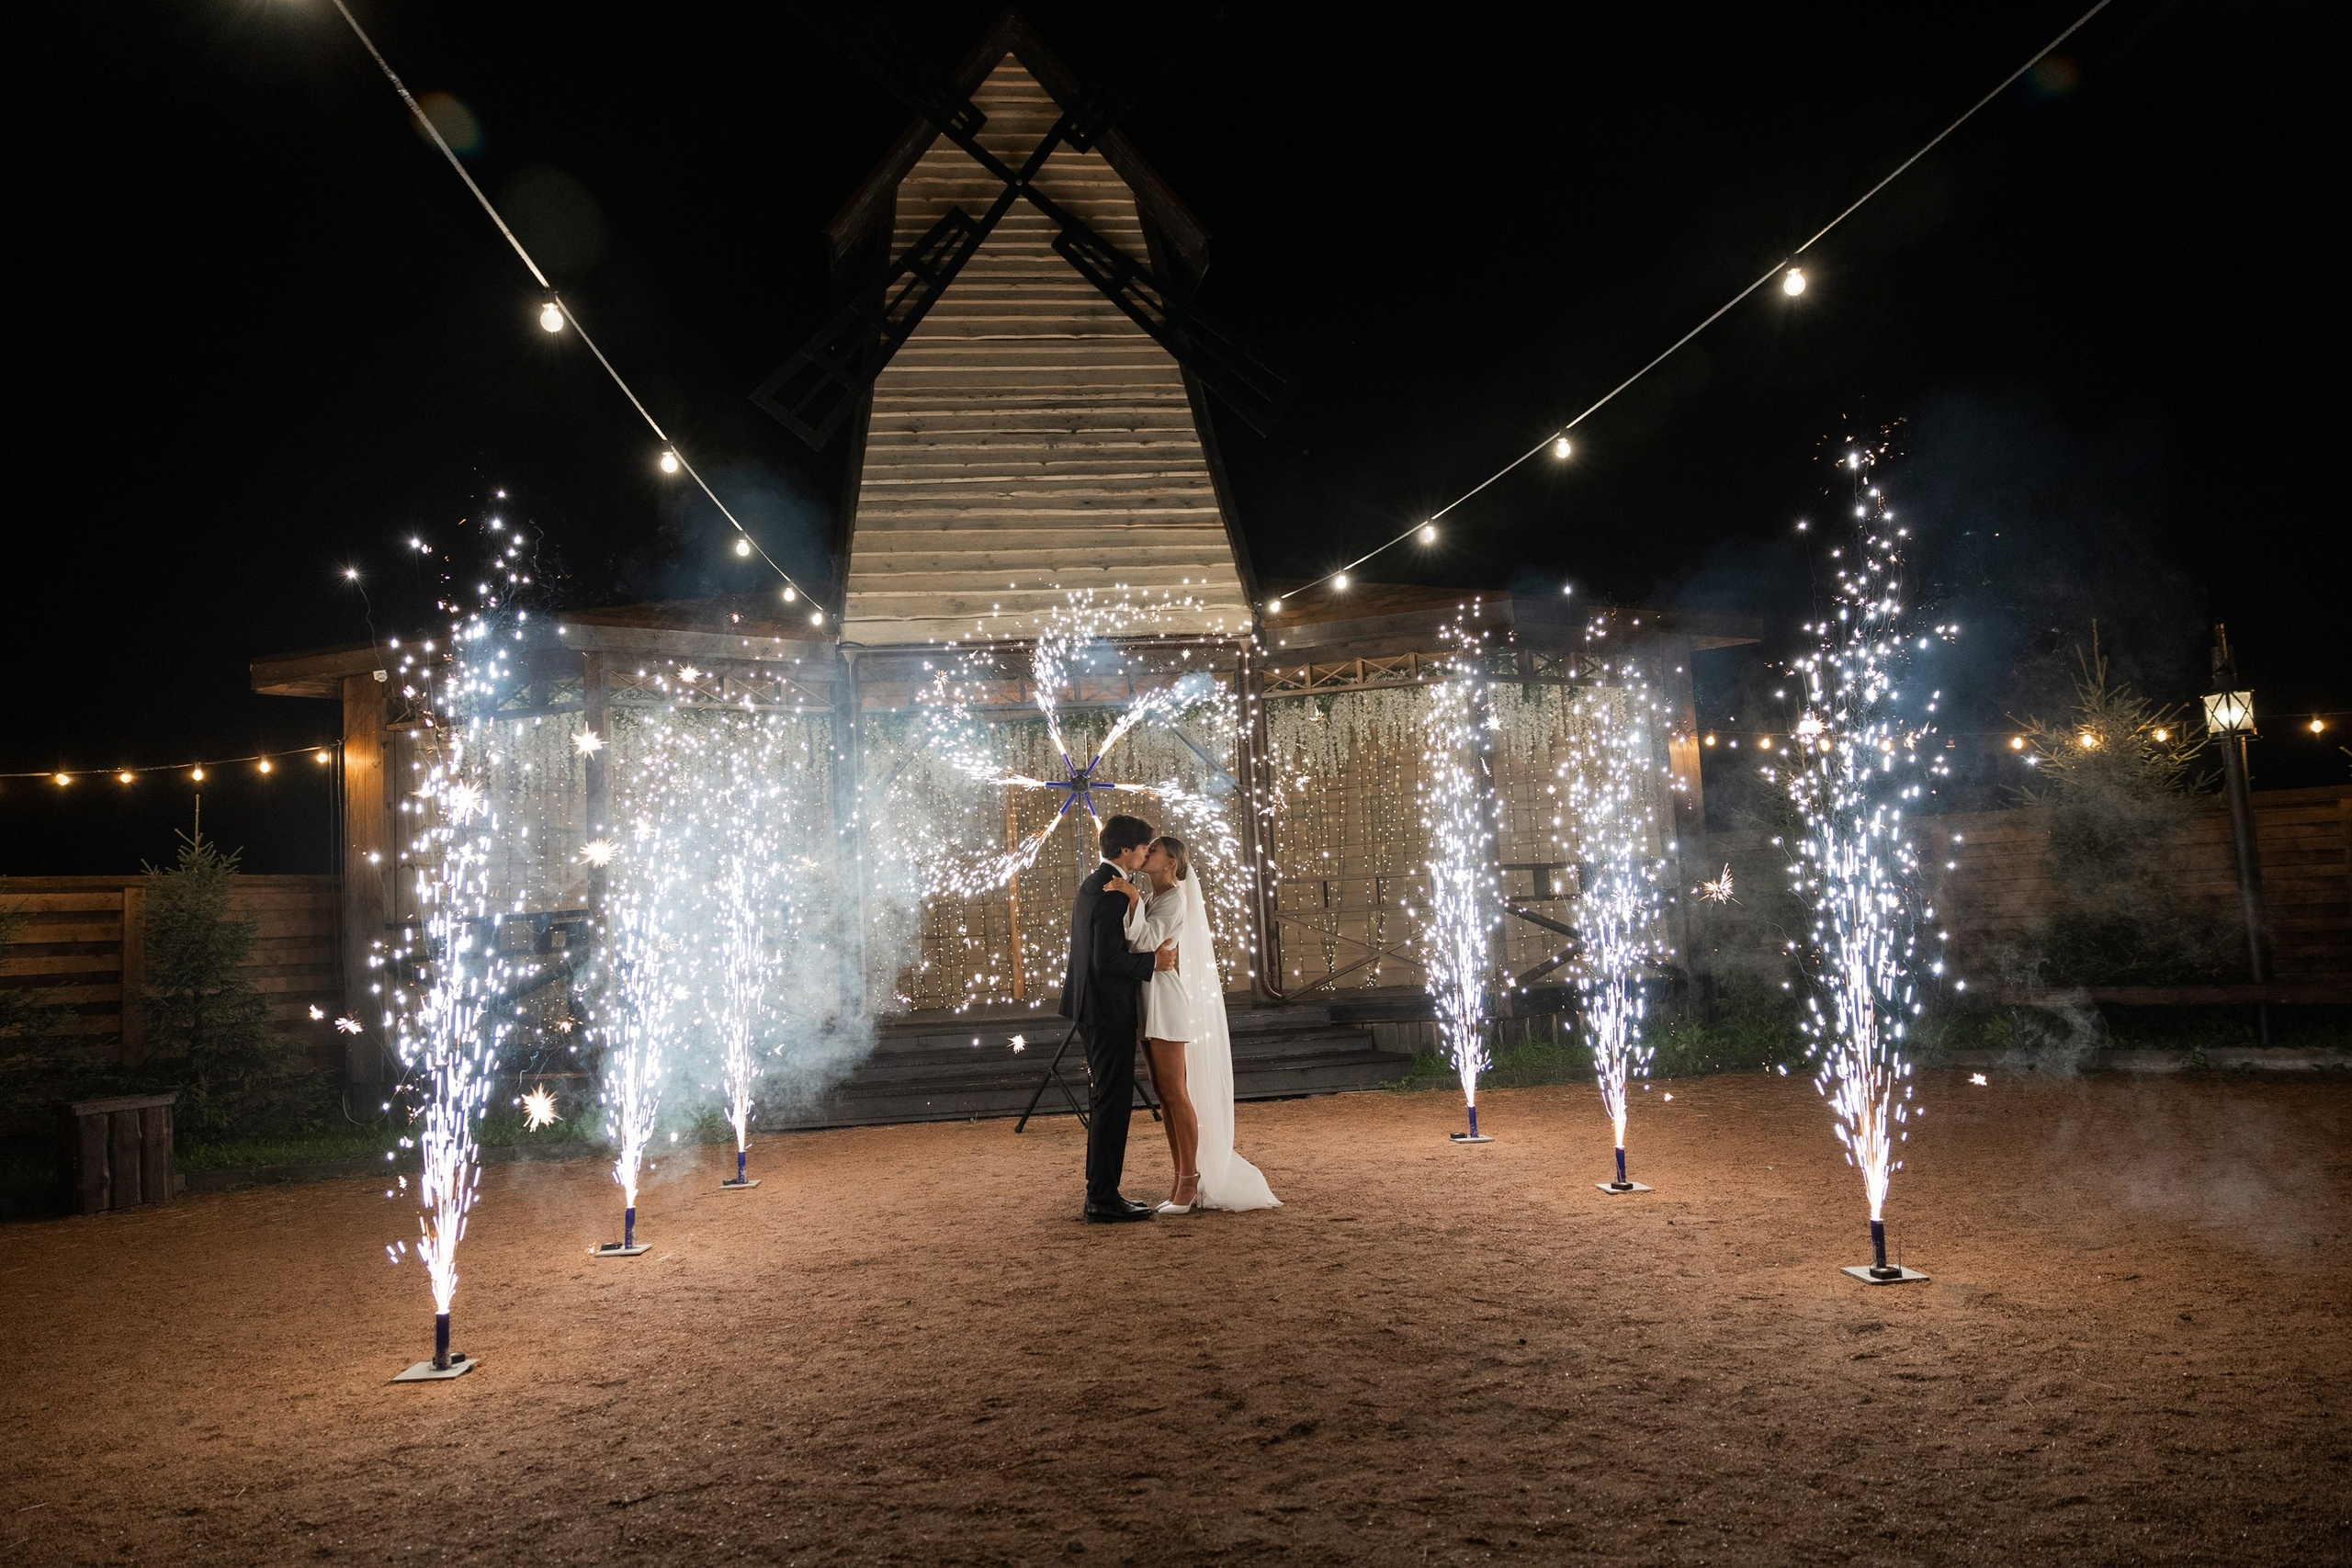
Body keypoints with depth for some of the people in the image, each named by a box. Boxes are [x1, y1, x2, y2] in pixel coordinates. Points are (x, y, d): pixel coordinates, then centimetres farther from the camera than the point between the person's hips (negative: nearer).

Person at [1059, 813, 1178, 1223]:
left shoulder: (1093, 884, 14)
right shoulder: (1112, 893, -18)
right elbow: (1107, 960, -24)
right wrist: (1153, 962, -21)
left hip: (1094, 1009, 11)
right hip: (1109, 1012, -11)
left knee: (1107, 1103, 15)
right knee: (1112, 1103, -5)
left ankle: (1101, 1192, 21)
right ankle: (1104, 1199, -1)